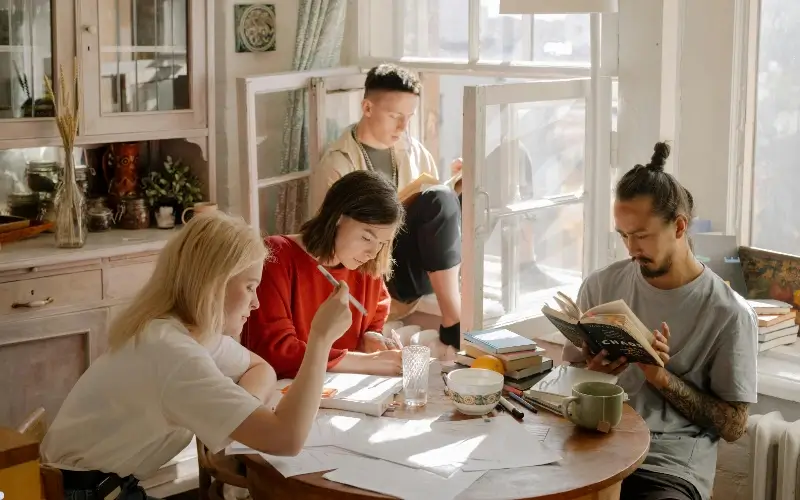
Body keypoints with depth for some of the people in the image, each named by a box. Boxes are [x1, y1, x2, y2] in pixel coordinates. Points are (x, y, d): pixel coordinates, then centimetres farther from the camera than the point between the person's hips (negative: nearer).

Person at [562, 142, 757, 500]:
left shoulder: (729, 313, -4)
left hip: (671, 466, -2)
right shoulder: (600, 287, 7)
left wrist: (662, 377, -12)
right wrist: (591, 374, -7)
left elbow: (733, 426, -1)